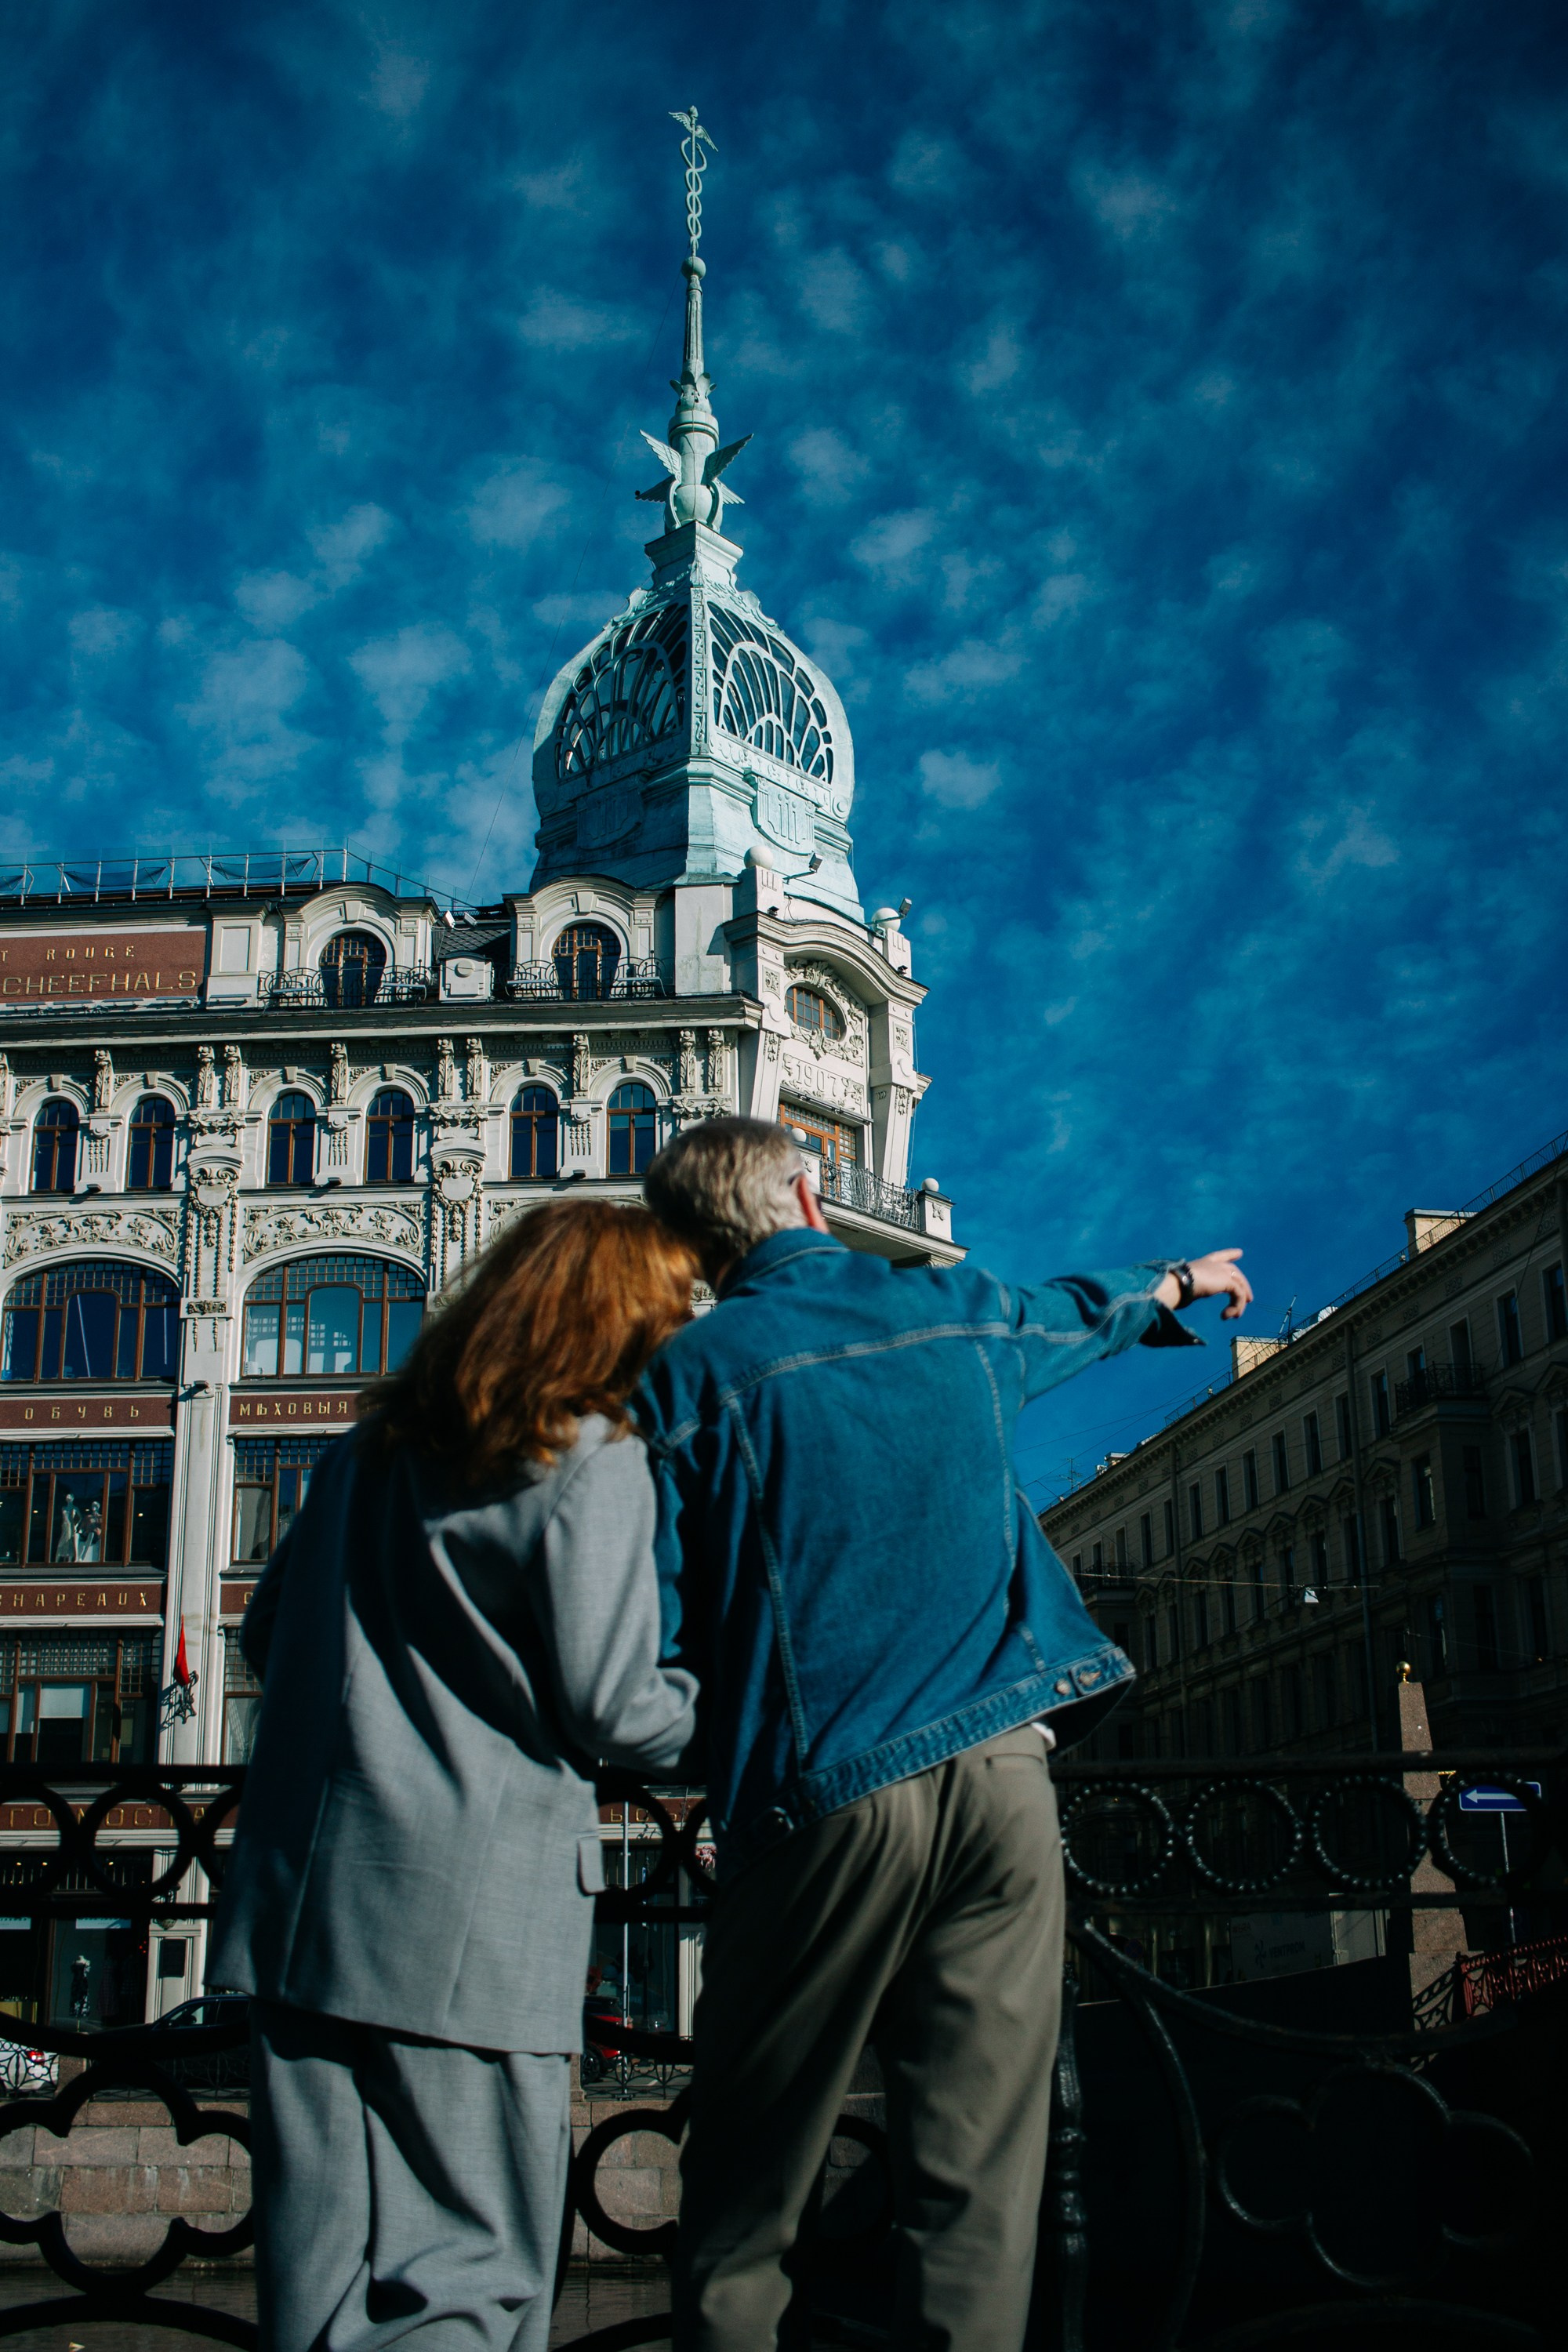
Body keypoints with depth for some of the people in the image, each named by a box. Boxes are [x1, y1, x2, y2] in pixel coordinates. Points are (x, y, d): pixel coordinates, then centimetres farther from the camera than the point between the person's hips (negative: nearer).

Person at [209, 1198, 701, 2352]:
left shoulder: (370, 1447, 14)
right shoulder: (591, 1463, -8)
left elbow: (268, 1634, 21)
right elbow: (612, 1709, -11)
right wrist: (721, 1703, 8)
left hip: (300, 1899, 7)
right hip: (466, 1918, -7)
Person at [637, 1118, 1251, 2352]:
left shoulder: (693, 1372, 0)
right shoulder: (959, 1313, 13)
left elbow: (655, 1633, -5)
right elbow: (1078, 1311, 37)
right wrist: (1180, 1279, 57)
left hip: (824, 1792, -3)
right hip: (1003, 1775, 3)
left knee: (741, 2207, 8)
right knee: (982, 2183, 6)